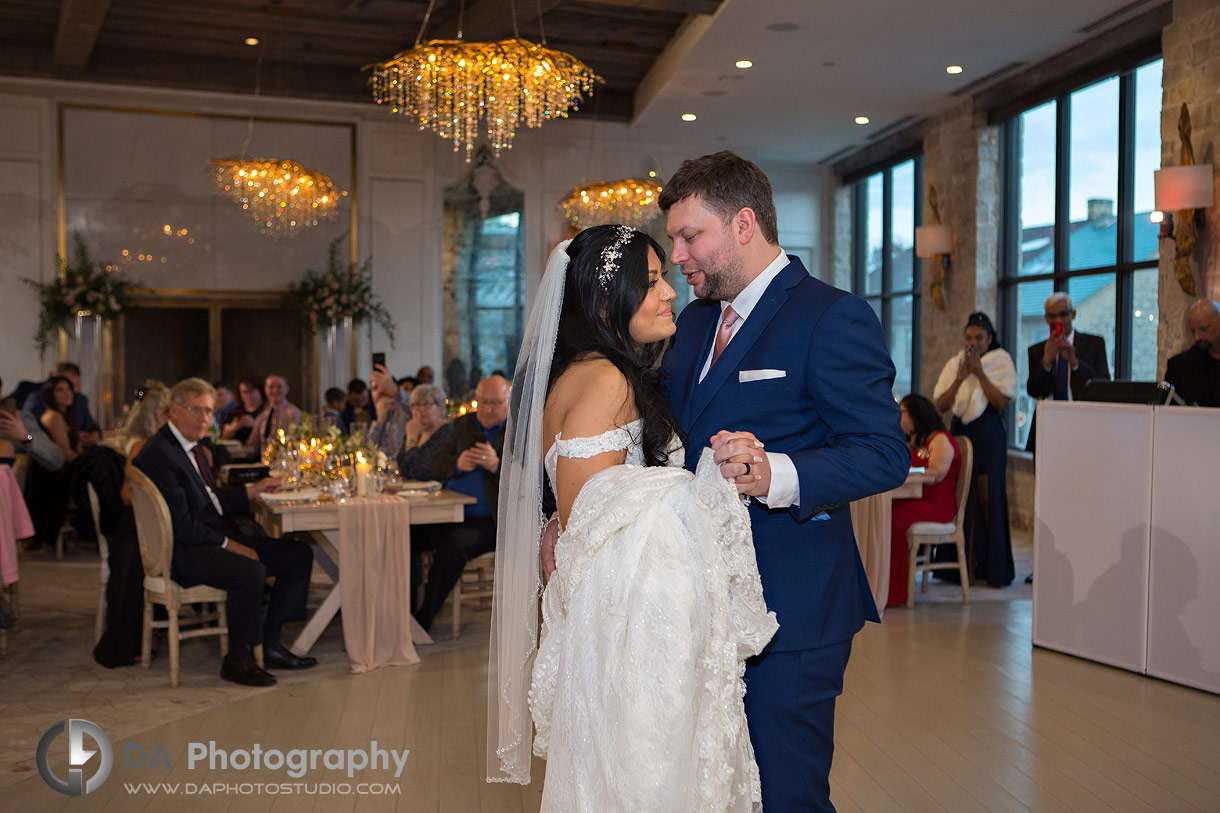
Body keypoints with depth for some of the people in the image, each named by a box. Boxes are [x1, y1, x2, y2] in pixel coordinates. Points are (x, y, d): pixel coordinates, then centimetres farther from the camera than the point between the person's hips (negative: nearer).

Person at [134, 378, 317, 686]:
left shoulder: (191, 447, 16)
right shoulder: (159, 455, -17)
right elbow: (181, 526, -21)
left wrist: (254, 489, 16)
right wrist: (229, 545, -18)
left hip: (220, 539, 10)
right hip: (186, 554, -10)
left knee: (298, 555, 1)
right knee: (250, 571, -36)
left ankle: (268, 646, 6)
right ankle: (237, 660, -14)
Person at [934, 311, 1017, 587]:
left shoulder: (1001, 362, 2)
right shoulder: (954, 364, 9)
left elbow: (1002, 402, -11)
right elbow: (941, 406, 1)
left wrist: (980, 373, -15)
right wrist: (959, 378, -11)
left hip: (989, 435, -3)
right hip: (960, 432, 3)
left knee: (988, 498, -4)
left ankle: (992, 567, 4)